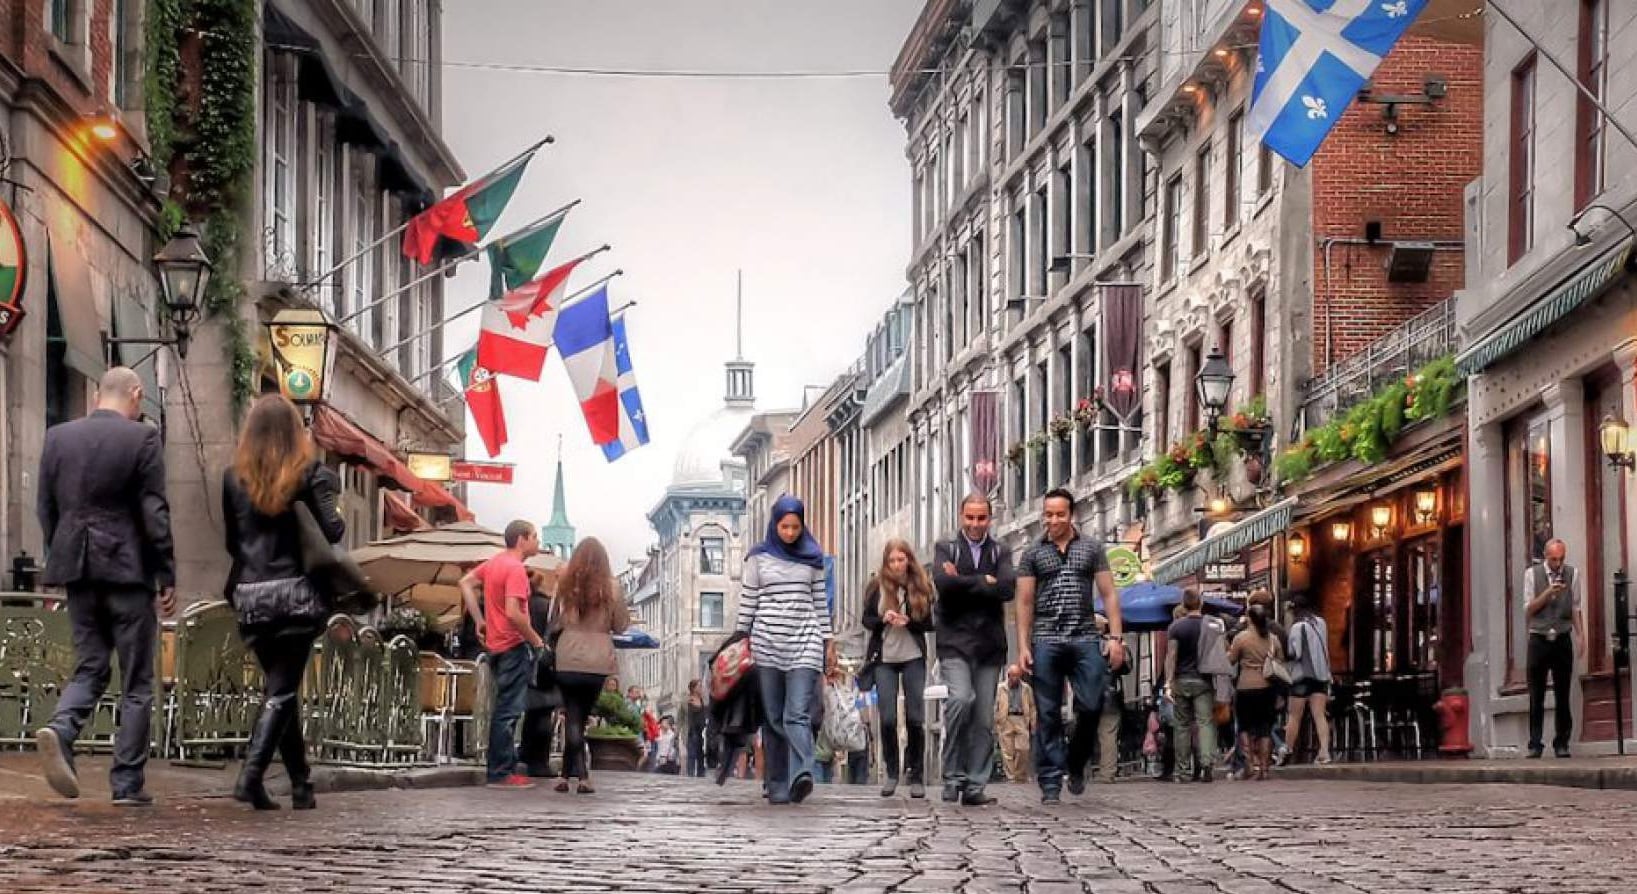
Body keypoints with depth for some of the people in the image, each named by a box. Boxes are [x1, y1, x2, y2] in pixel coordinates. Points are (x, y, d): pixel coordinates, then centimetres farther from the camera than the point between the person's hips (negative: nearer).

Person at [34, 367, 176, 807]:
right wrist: (168, 577, -4)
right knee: (136, 680, 4)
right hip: (128, 569, -4)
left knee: (89, 667, 14)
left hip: (78, 571, 4)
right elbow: (154, 514, -10)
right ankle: (127, 783, 3)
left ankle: (60, 730, -15)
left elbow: (47, 510, 9)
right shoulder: (142, 438, -8)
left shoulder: (57, 437, 6)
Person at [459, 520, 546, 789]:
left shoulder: (494, 563, 10)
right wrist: (536, 640, -13)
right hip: (515, 646, -9)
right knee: (508, 711, -7)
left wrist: (479, 620, 16)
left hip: (497, 646, 9)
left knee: (504, 710, 16)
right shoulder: (516, 569, -17)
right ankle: (501, 774, -6)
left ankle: (503, 768, 21)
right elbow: (514, 613, -25)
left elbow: (466, 583, 19)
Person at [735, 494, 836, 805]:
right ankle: (778, 787, 6)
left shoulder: (812, 558, 11)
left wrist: (829, 642, 12)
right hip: (767, 642, 1)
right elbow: (747, 602, 8)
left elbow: (820, 601, 14)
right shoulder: (759, 557, 7)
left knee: (798, 714, -16)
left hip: (804, 643, -1)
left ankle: (801, 776, -32)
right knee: (772, 718, 2)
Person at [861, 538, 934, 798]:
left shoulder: (921, 586, 1)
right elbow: (866, 620, 6)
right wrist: (883, 620, -14)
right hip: (884, 658, 1)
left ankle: (916, 776, 7)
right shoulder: (876, 586, 2)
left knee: (915, 718, -2)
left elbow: (929, 623, 1)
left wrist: (908, 621, -18)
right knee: (887, 718, -3)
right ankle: (891, 772, 12)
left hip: (913, 657, 0)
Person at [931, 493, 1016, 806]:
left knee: (984, 718, 1)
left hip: (989, 644, 3)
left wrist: (964, 583, -8)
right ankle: (953, 775, -10)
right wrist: (984, 582, -8)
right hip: (954, 641, -3)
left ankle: (975, 786, 7)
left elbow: (1008, 588, -6)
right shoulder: (946, 549, 9)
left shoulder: (1000, 552, 13)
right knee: (961, 698, -23)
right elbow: (943, 583, -12)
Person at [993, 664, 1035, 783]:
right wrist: (995, 726, 2)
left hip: (1022, 720, 0)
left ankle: (1022, 776, 0)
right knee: (1007, 752, -3)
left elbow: (1032, 707, 14)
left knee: (1022, 750, -9)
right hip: (1006, 721, 0)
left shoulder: (1026, 689, 14)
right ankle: (1010, 776, 0)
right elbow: (996, 706, 8)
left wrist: (1033, 725, 7)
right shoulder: (1001, 688, 10)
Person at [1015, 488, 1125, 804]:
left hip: (1086, 639, 0)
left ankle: (1076, 763, 15)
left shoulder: (1092, 550, 12)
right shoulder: (1033, 555, 11)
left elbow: (1108, 594, 9)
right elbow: (1024, 602, 9)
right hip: (1046, 642, 0)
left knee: (1091, 706, -10)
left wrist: (1116, 637, -2)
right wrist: (1023, 647, 0)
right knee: (1048, 715, -1)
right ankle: (1051, 783, 2)